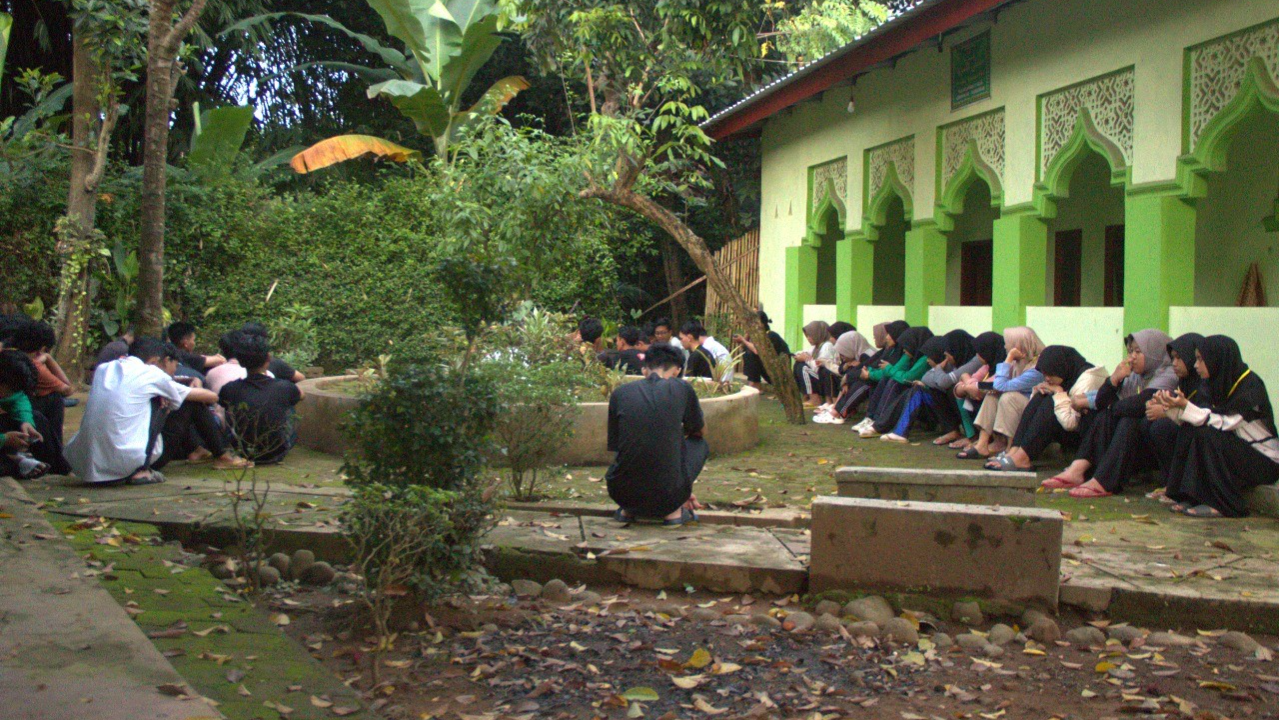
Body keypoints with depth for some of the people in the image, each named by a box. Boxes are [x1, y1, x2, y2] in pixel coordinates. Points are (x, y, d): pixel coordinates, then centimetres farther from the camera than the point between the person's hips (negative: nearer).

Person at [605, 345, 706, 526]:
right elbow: (697, 429, 19)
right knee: (699, 443, 25)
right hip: (668, 492, -3)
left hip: (623, 493, 3)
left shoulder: (620, 393, 5)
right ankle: (674, 510, 16)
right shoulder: (682, 389, 0)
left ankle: (627, 509, 21)